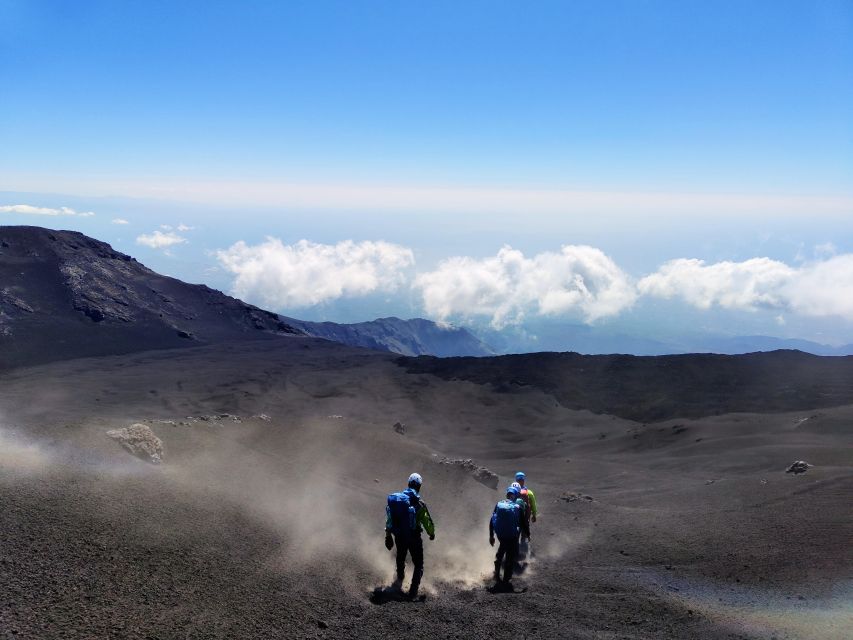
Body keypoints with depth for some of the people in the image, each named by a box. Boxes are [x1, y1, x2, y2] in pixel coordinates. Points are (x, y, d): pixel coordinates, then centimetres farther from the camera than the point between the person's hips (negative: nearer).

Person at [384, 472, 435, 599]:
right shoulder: (419, 503, -16)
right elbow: (427, 521, -11)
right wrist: (431, 533, 8)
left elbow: (389, 518, 6)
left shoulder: (394, 499, -1)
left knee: (400, 558, 32)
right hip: (414, 537, -4)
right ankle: (413, 591, 5)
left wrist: (388, 535, 16)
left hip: (399, 536, 5)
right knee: (418, 565, 11)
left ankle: (399, 579, 48)